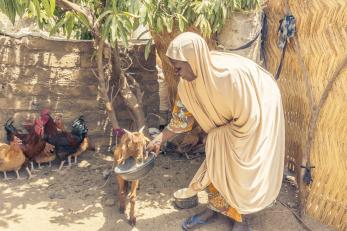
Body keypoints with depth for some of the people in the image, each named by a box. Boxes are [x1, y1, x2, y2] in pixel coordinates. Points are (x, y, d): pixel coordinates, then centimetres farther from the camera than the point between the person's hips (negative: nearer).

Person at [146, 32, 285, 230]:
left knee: (243, 171, -2)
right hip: (229, 120, 6)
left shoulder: (230, 73, -40)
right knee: (216, 164, 8)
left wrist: (218, 135, -16)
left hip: (259, 116, -6)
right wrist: (160, 139, -2)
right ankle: (214, 208, 28)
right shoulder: (189, 82, -17)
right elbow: (182, 116, -3)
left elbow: (248, 118, -29)